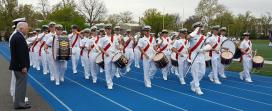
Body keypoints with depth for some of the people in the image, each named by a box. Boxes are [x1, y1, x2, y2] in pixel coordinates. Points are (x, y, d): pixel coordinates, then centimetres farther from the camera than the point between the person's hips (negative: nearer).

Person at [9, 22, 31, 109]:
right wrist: (23, 66, -21)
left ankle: (19, 102, 28)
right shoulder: (19, 37, -20)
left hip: (17, 65, 11)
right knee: (21, 84, -1)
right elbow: (21, 53, -24)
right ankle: (19, 104, 9)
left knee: (20, 84, 18)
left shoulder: (16, 36, 13)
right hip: (20, 66, -11)